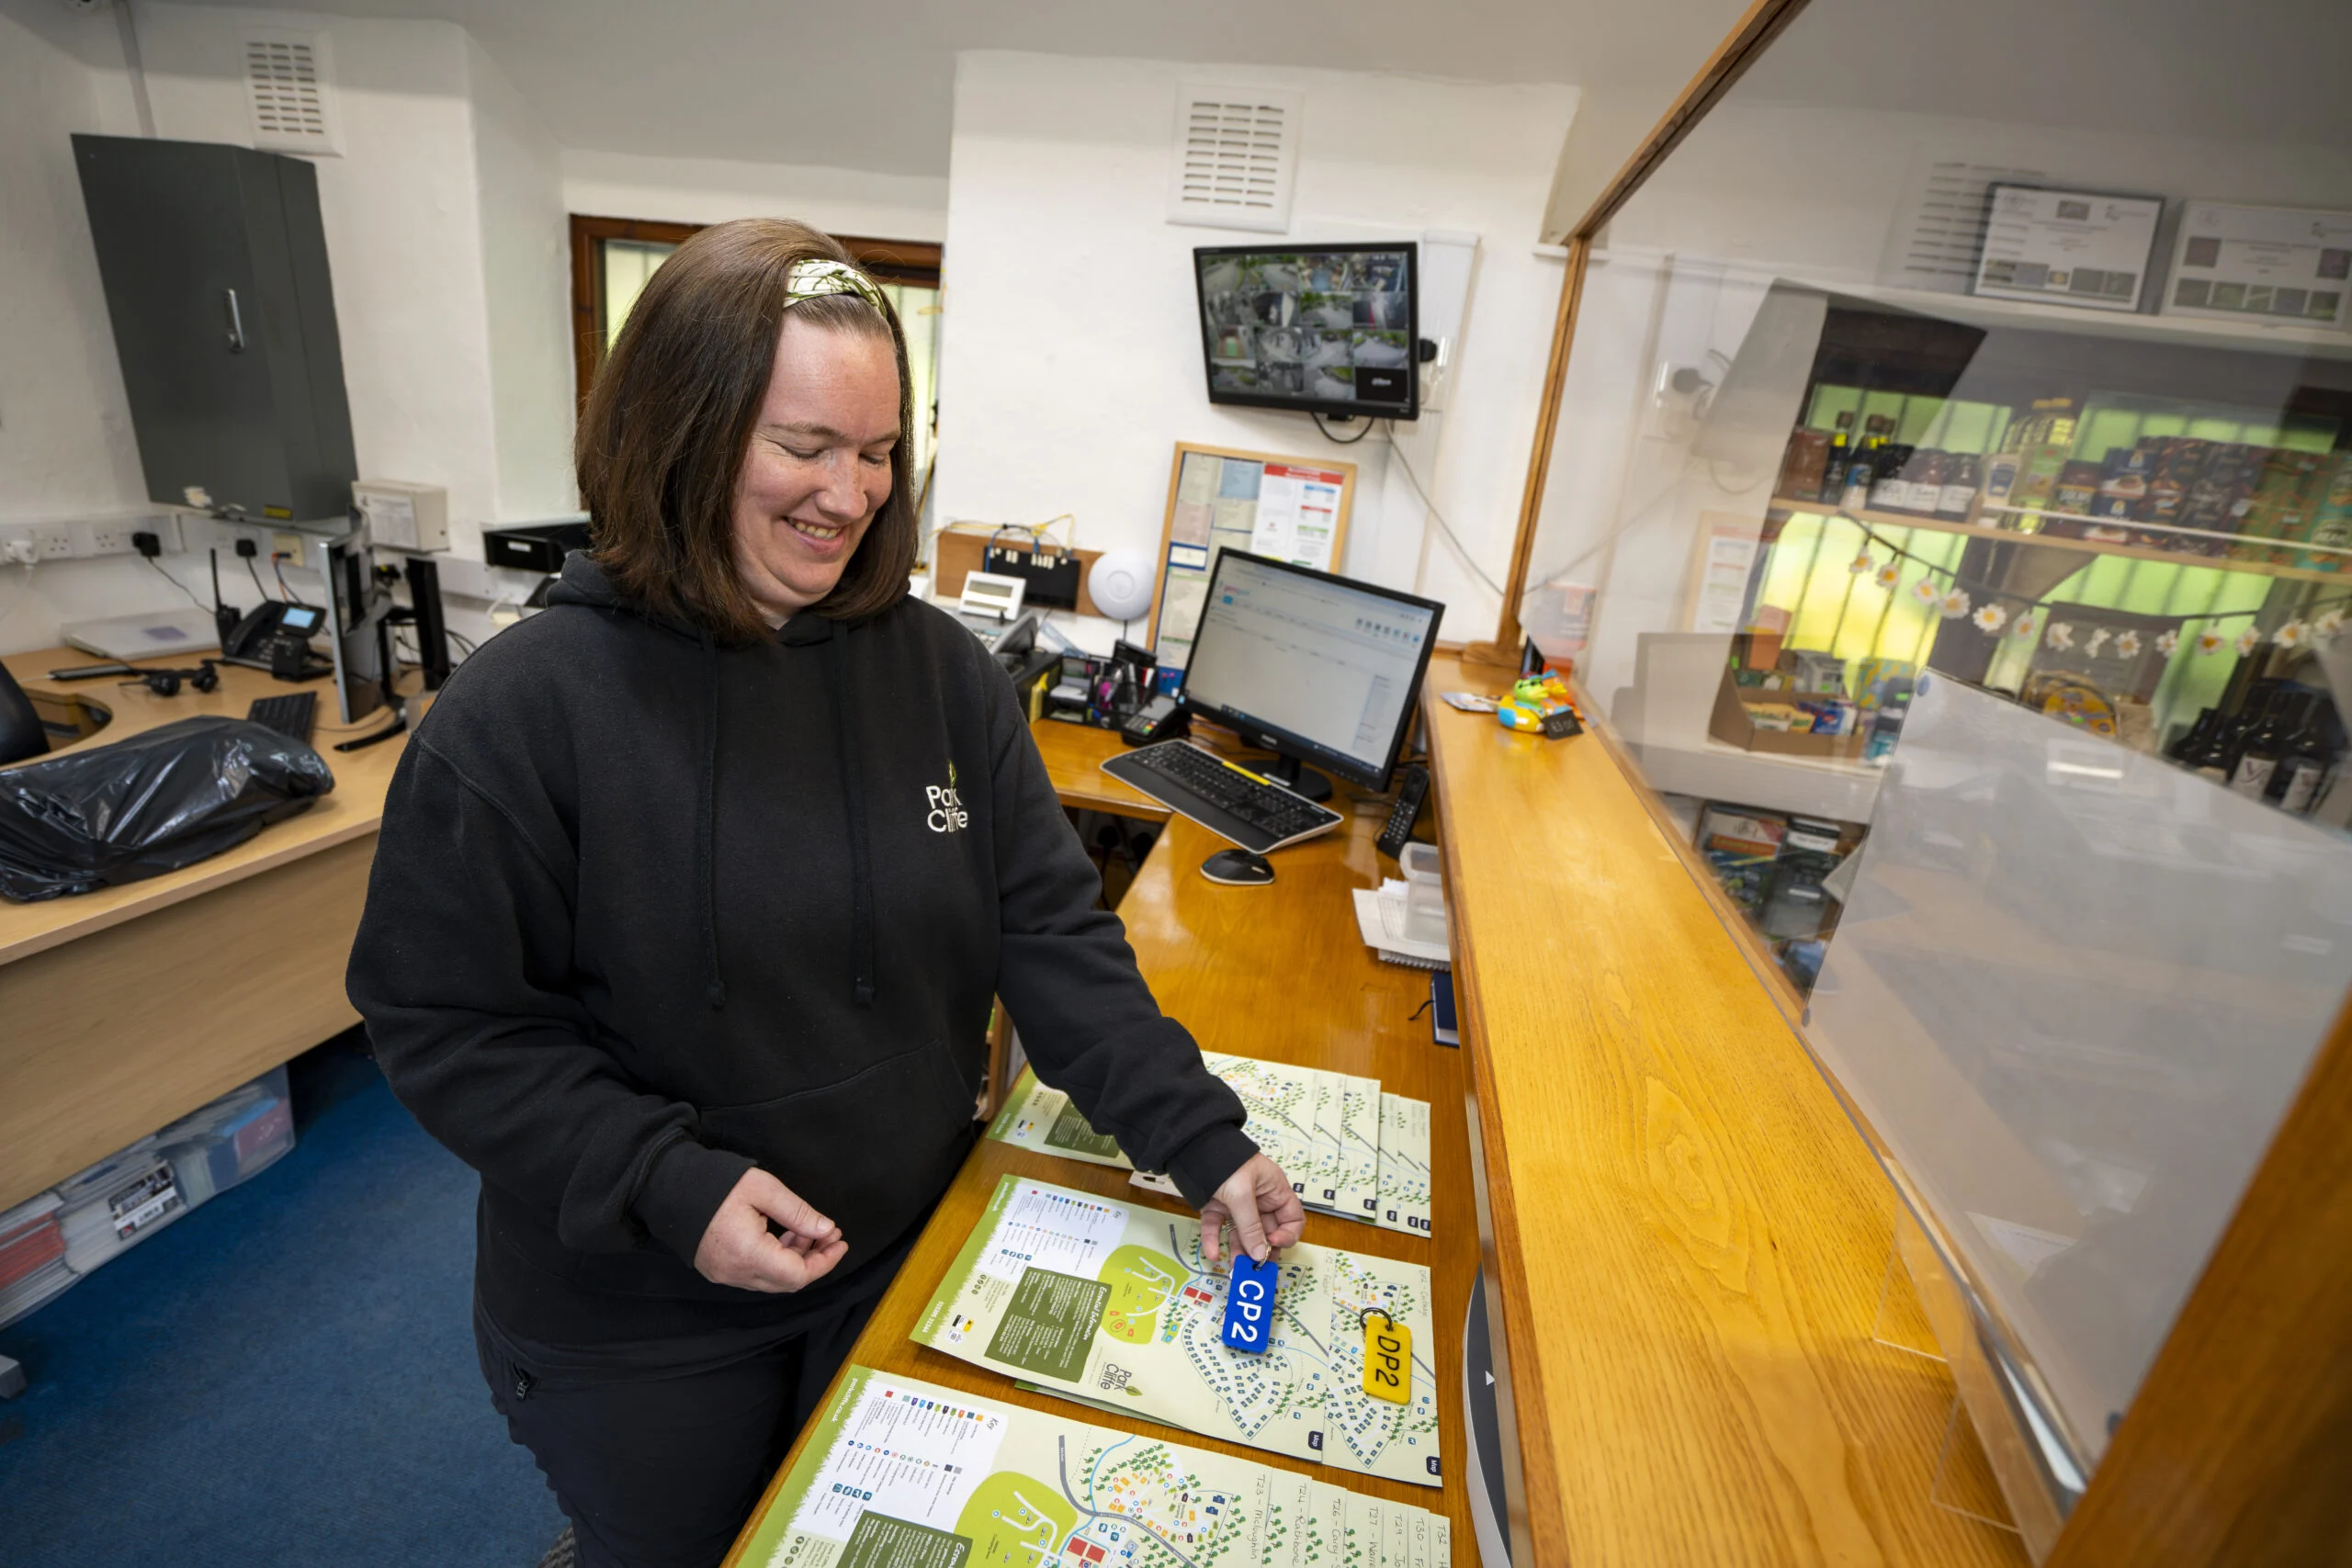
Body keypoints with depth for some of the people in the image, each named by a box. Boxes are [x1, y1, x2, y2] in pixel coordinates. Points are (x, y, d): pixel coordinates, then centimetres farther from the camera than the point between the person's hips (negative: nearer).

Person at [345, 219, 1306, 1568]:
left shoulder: (943, 670, -10)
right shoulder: (522, 712, -19)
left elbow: (1051, 930, -9)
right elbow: (448, 1023, -13)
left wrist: (1199, 1137, -15)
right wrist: (666, 1186, -24)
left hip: (910, 1260, 3)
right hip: (639, 1327, -2)